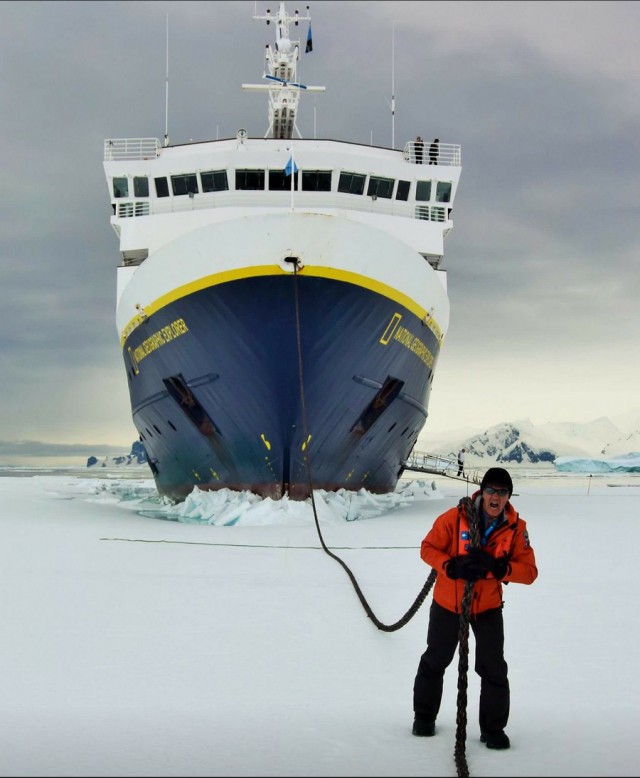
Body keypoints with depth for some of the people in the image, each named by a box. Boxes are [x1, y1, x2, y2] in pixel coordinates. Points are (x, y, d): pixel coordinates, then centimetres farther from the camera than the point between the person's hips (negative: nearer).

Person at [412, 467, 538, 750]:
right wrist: (452, 567, -29)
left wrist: (495, 566, -33)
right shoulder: (455, 517, -21)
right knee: (435, 661, 16)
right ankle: (424, 716, 36)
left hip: (487, 607, 0)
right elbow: (428, 548, -11)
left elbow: (529, 571, -17)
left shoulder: (516, 527, -15)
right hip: (447, 602, 0)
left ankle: (493, 728, 16)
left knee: (494, 668, -2)